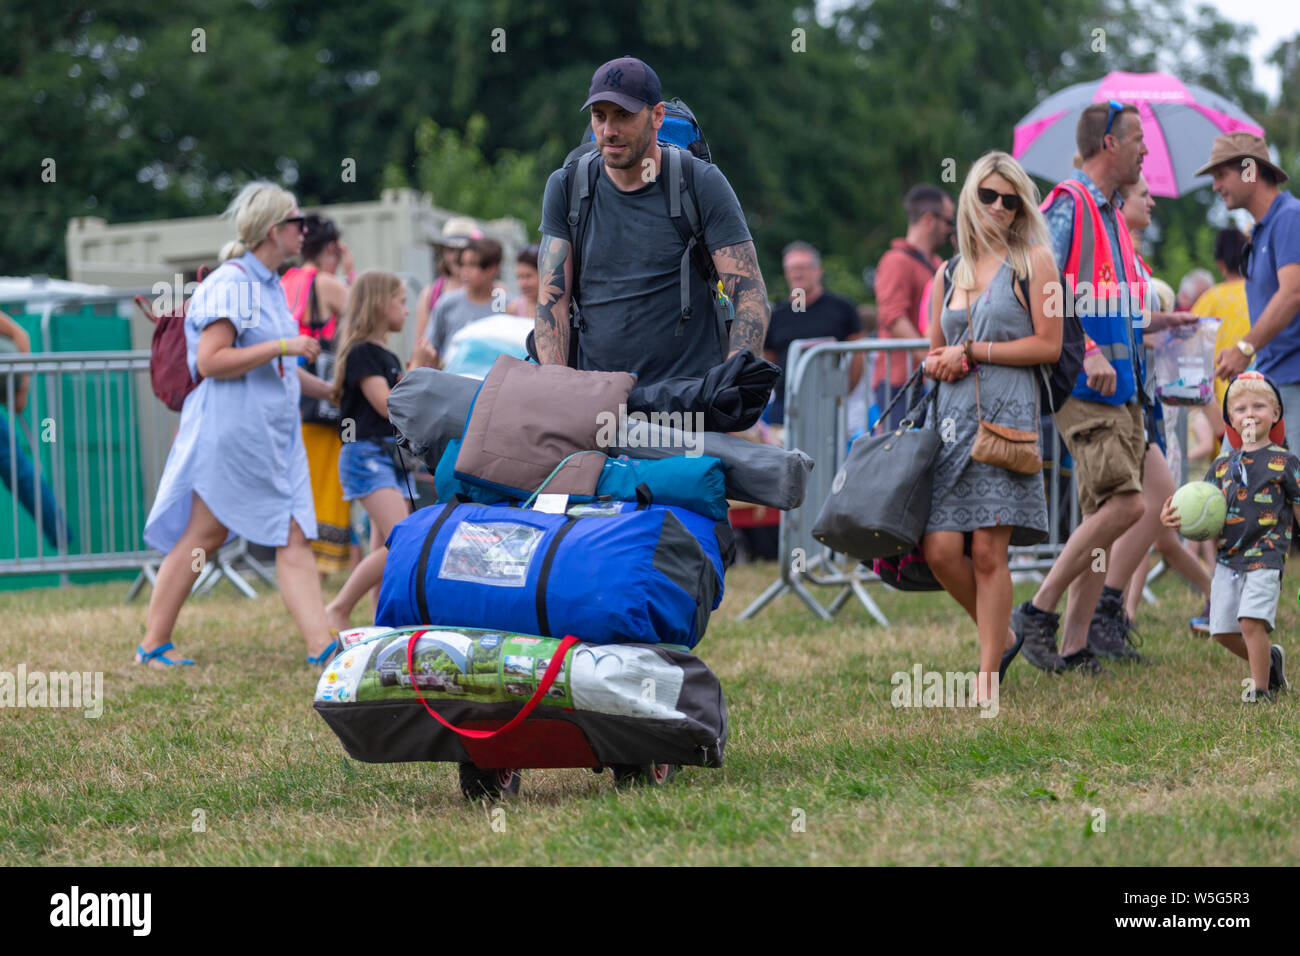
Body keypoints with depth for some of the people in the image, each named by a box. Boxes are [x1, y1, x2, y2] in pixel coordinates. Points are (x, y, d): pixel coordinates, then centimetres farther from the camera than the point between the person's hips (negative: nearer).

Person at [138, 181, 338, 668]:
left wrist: (332, 390, 29)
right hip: (229, 431, -9)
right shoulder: (230, 284, -12)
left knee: (295, 538, -2)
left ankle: (320, 645, -8)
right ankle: (153, 644, 8)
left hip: (275, 435, 9)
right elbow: (211, 361, -20)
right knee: (202, 536, -2)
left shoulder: (271, 286, 17)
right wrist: (283, 346, -20)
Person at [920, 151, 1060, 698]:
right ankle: (1001, 638, 19)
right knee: (940, 549, -6)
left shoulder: (1033, 262, 4)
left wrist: (972, 352, -5)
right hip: (952, 416, 5)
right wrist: (937, 363, 2)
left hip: (1007, 412, -5)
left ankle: (988, 679, -2)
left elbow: (1048, 346, -3)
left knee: (988, 549, -9)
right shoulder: (948, 275, 18)